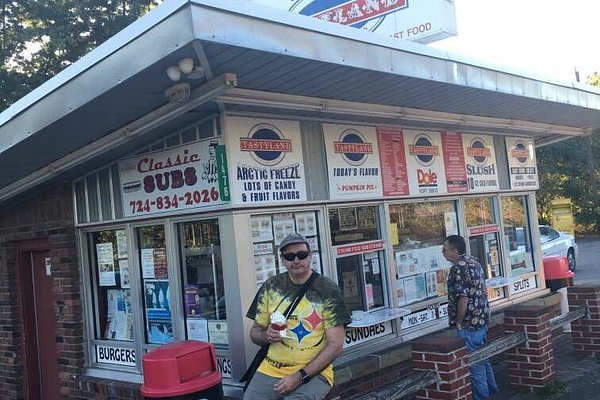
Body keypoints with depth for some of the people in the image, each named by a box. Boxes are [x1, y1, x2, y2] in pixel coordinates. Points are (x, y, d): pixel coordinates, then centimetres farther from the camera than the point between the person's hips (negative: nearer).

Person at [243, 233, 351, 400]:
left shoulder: (328, 289, -4)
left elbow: (335, 344, -6)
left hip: (313, 372, -3)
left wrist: (301, 376, -14)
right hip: (270, 370, 3)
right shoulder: (270, 287, 6)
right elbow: (255, 332, 14)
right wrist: (267, 336, -9)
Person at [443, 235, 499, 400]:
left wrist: (458, 322, -14)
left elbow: (463, 298, -24)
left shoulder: (458, 268, -21)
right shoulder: (473, 261, 9)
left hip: (469, 324, -10)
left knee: (474, 362, 2)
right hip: (482, 318, 10)